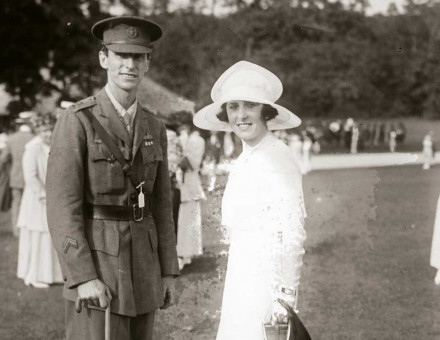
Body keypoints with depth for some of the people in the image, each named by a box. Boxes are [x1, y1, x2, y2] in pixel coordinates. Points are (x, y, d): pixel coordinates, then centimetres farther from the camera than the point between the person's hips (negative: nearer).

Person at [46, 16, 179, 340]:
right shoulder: (76, 121, -11)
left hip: (141, 262, 6)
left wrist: (168, 272, 9)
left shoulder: (154, 128, 9)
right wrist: (83, 277, -21)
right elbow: (62, 206, -15)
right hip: (94, 262, -6)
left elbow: (160, 204, 12)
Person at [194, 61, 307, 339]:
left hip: (268, 282, -8)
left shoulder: (278, 160, -16)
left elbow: (291, 236, -19)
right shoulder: (245, 160, 10)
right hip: (242, 281, 8)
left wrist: (284, 298, -20)